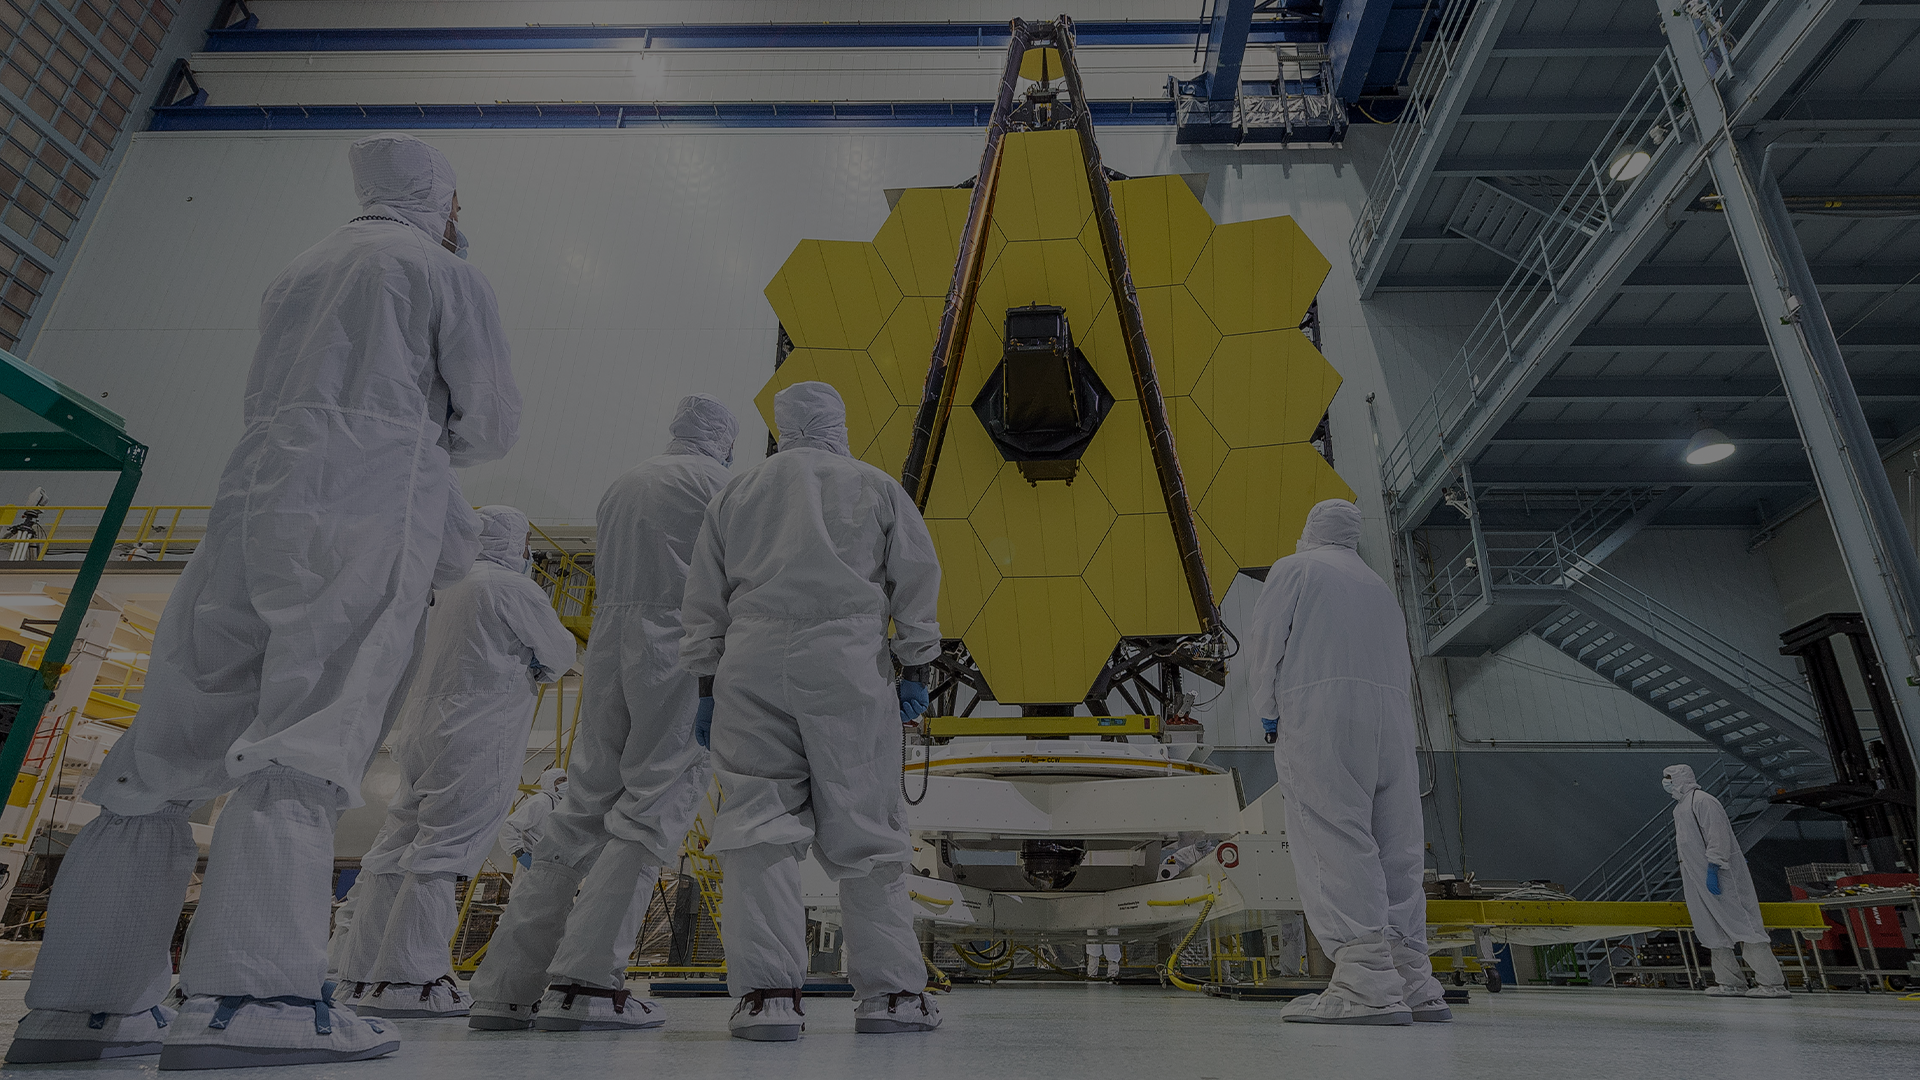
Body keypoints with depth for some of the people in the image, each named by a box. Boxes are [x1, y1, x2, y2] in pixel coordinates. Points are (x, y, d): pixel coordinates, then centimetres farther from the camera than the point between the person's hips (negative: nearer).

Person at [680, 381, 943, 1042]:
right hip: (847, 665, -1)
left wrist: (706, 686, 17)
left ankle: (769, 992, -2)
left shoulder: (739, 492, 18)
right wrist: (916, 670, 9)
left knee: (760, 828, 3)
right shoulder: (876, 487, 13)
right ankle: (892, 991, 9)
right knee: (865, 831, 4)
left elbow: (704, 599, 15)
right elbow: (917, 580, 7)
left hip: (752, 667, 1)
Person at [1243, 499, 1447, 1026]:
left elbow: (1263, 645, 0)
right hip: (1392, 718, 7)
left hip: (1318, 711, -6)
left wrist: (1269, 717, 5)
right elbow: (1402, 666, 24)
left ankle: (1367, 985, -19)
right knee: (1394, 852, 7)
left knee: (1336, 847, -12)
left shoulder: (1293, 569, 10)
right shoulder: (1379, 585, 28)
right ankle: (1413, 984, 8)